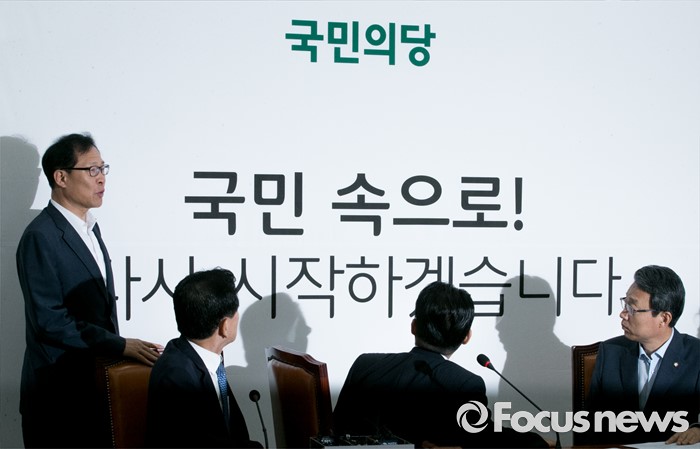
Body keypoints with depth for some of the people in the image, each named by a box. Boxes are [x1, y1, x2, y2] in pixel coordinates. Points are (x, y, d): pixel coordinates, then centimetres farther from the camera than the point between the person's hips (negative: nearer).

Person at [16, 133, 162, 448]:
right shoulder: (40, 237, -17)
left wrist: (115, 347, 9)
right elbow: (50, 321, -22)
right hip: (58, 394, -8)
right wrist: (120, 346, -20)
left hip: (94, 383, 8)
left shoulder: (88, 227, 11)